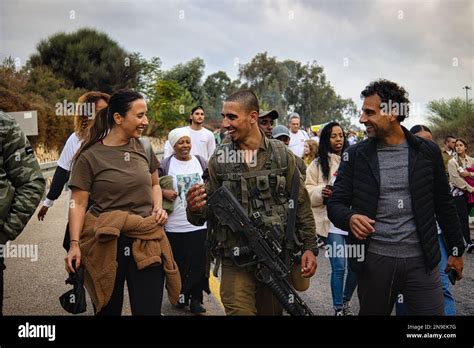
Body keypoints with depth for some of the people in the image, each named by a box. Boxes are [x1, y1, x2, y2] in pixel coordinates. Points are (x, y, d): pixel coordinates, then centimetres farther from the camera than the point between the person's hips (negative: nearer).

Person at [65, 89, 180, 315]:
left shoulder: (144, 148, 5)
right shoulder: (89, 156, -8)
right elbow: (78, 203, -7)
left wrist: (158, 208, 1)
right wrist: (74, 243, -16)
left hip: (146, 242, 3)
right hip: (106, 243, -3)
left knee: (149, 310, 2)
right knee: (107, 310, 14)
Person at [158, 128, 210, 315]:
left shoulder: (201, 162, 6)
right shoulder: (165, 165, -2)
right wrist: (163, 192, -14)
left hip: (199, 224, 2)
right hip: (174, 226, -2)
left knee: (199, 264, 4)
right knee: (178, 263, 7)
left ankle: (196, 299, 16)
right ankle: (180, 294, 25)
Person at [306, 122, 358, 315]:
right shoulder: (318, 164, 3)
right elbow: (307, 193, -1)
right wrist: (321, 192, -18)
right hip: (332, 222, -3)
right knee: (339, 267, -3)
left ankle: (346, 301, 30)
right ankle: (338, 308, 15)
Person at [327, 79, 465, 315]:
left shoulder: (427, 152, 2)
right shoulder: (356, 155, 0)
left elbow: (444, 205, 9)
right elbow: (335, 204, 0)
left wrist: (456, 250, 13)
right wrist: (350, 218, -22)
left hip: (422, 260, 0)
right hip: (374, 260, 0)